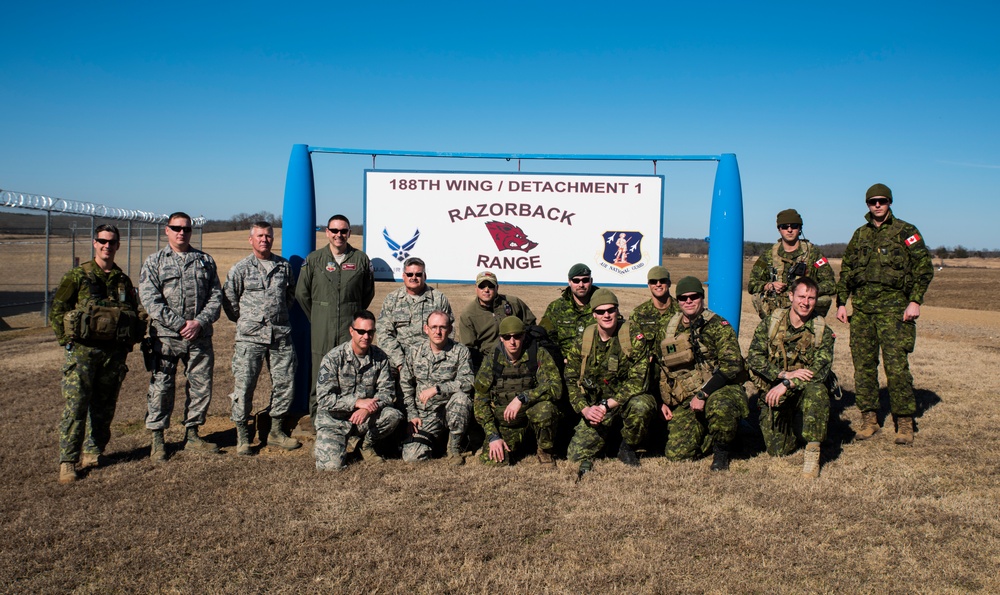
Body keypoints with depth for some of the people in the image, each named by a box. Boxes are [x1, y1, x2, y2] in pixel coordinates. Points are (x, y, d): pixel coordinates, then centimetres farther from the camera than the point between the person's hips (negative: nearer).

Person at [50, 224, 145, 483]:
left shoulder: (123, 280, 14)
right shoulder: (77, 276, 2)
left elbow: (138, 313, 21)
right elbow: (56, 311, 2)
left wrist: (131, 338, 8)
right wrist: (70, 340, -5)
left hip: (115, 353, 4)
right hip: (83, 352, -4)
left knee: (104, 407, 9)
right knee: (75, 406, -7)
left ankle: (93, 452, 22)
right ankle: (67, 461, -2)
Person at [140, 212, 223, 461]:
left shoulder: (205, 261, 11)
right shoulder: (154, 262, 4)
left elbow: (216, 296, 6)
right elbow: (151, 301, -6)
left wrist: (200, 322, -9)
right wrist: (180, 325, -14)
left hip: (200, 336, 3)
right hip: (166, 337, -2)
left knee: (201, 385, 7)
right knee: (161, 387, 1)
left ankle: (192, 435, 21)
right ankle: (157, 439, 13)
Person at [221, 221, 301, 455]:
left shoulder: (284, 266, 9)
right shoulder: (241, 268, 1)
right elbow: (228, 298, 4)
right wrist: (244, 320, 8)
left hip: (281, 335, 3)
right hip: (250, 337, -3)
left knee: (285, 384, 5)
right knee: (243, 385, -4)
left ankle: (276, 431, 19)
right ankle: (242, 436, 8)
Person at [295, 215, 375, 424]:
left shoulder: (361, 259, 6)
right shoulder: (314, 259, 5)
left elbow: (368, 292, 17)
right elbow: (301, 293, 12)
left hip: (350, 328, 0)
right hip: (322, 330, 0)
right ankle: (316, 417, 12)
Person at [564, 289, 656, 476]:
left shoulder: (633, 338, -11)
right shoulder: (583, 341, 0)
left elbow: (638, 381, -18)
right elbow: (570, 380, 2)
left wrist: (606, 405, -24)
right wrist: (584, 409, -15)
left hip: (628, 400, -2)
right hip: (596, 407, 2)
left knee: (640, 406, -38)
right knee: (575, 455, -13)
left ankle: (627, 448, -6)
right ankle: (608, 436, 21)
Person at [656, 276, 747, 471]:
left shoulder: (717, 325, -6)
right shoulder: (670, 329, 11)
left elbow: (732, 365, -15)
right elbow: (664, 369, 22)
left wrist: (703, 395, -21)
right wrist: (665, 401, 12)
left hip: (720, 390, -4)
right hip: (685, 402, 5)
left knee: (720, 407, -41)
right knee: (676, 453, -10)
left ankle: (721, 451, -11)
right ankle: (707, 436, 22)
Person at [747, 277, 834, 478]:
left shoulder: (822, 331, -4)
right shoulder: (771, 322, -2)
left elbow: (820, 369, -16)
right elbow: (754, 358, -9)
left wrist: (787, 384, -28)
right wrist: (785, 374, -22)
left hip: (803, 390, 0)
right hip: (772, 392, 1)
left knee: (817, 390, -36)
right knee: (778, 450, -7)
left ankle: (813, 450, -24)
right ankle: (789, 427, 28)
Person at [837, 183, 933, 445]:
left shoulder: (906, 232, 2)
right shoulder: (860, 235, 16)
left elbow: (924, 267, -2)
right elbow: (846, 271, 19)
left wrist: (915, 301, -11)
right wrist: (841, 303, 12)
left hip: (893, 308, -5)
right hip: (861, 308, 5)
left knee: (896, 365, -8)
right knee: (863, 365, 5)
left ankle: (905, 423, 1)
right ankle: (869, 420, 14)